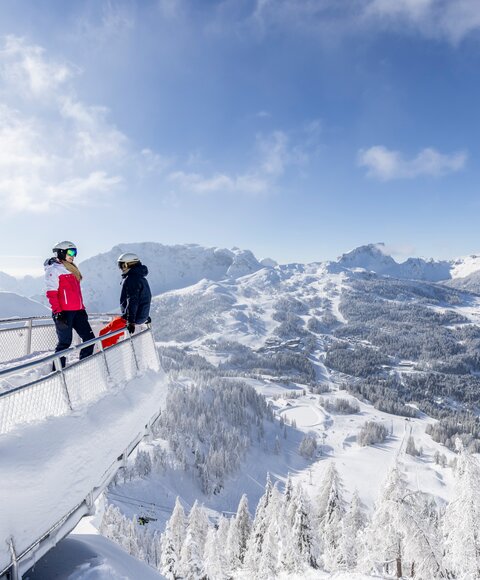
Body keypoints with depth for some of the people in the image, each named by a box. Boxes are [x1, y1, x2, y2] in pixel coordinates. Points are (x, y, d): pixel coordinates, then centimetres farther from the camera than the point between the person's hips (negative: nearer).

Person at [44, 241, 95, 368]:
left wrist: (82, 308, 22)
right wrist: (57, 313, -19)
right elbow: (51, 294, -12)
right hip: (64, 313, -8)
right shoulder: (54, 269, -4)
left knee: (89, 338, 4)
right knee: (65, 342, -4)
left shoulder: (72, 269, 21)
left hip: (77, 311, 8)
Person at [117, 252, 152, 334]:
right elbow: (144, 298, 23)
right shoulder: (141, 278, 14)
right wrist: (146, 316, 32)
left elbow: (132, 301, -26)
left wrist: (131, 321, -28)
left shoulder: (131, 279, -18)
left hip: (135, 317, -10)